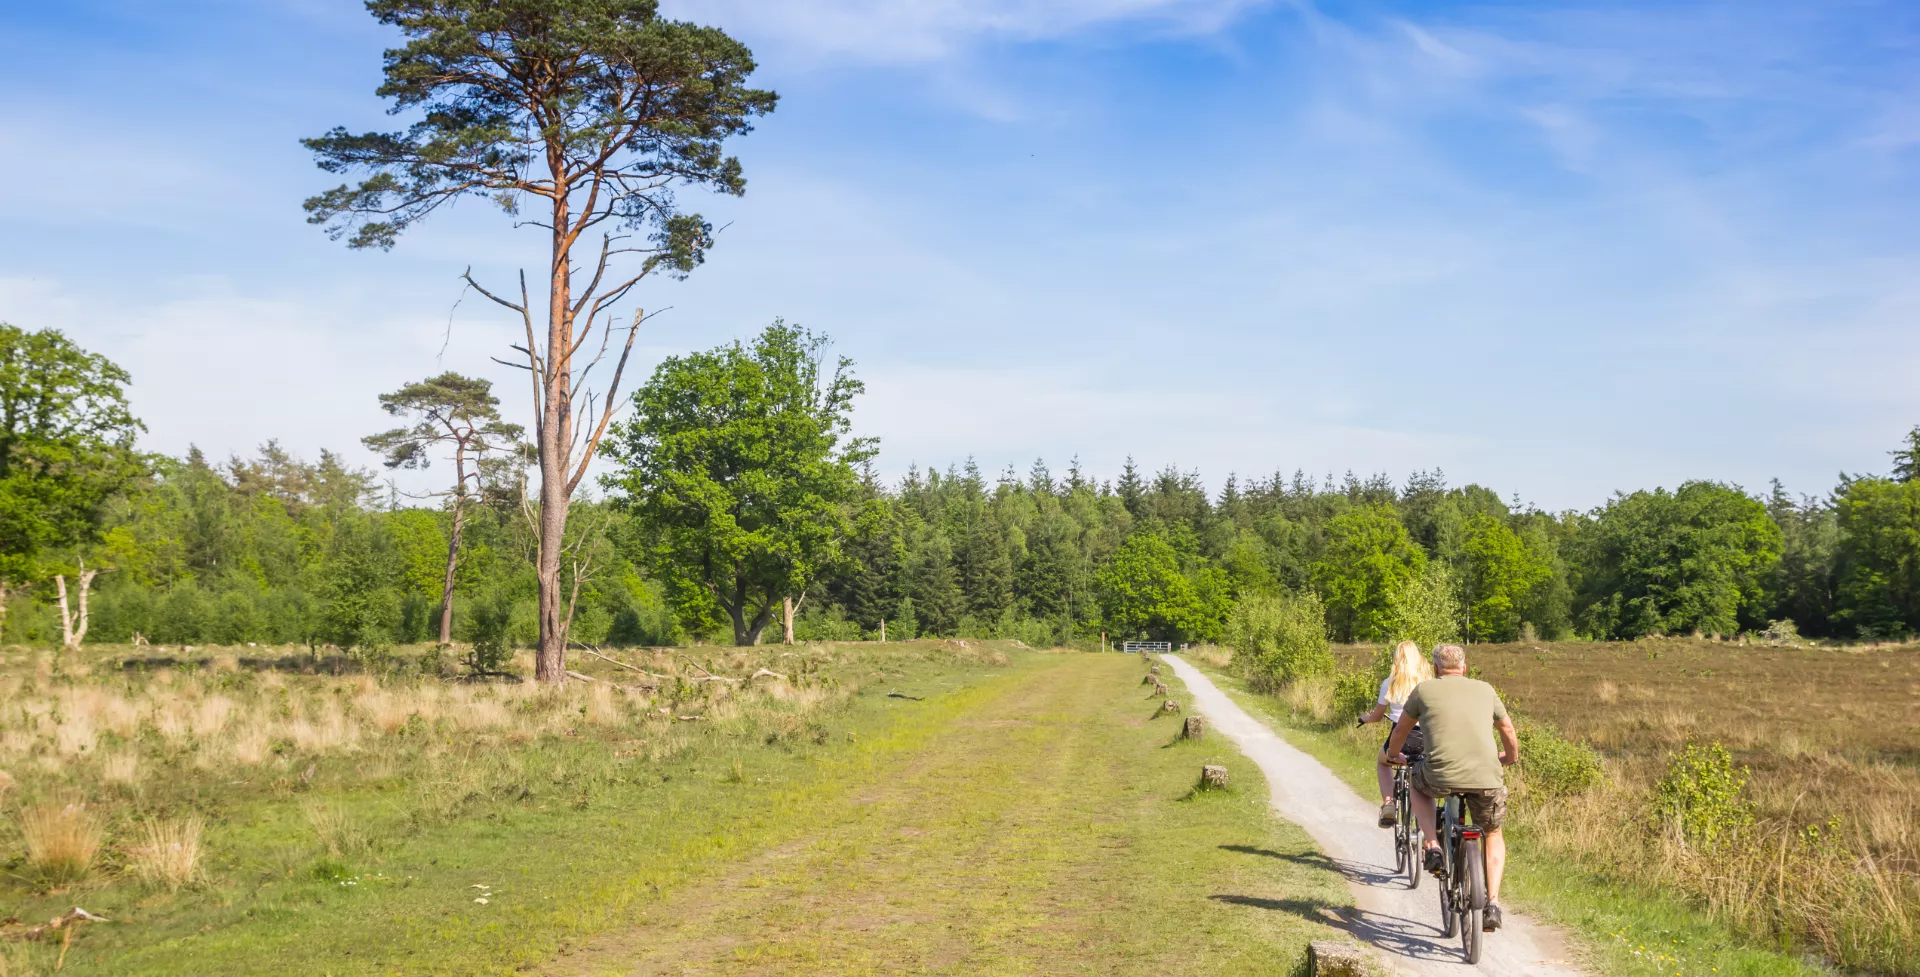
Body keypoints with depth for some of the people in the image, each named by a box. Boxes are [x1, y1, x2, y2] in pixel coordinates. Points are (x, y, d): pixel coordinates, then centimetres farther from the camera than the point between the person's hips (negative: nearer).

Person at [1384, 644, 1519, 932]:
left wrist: (1393, 755, 46)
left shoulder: (1424, 689, 12)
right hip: (1487, 778, 2)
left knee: (1416, 780, 34)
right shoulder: (1485, 690, 17)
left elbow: (1401, 730, 25)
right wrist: (1510, 758, 52)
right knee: (1493, 836, 28)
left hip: (1441, 776, -2)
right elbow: (1509, 732, 30)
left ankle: (1433, 847, 17)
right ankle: (1493, 903, 12)